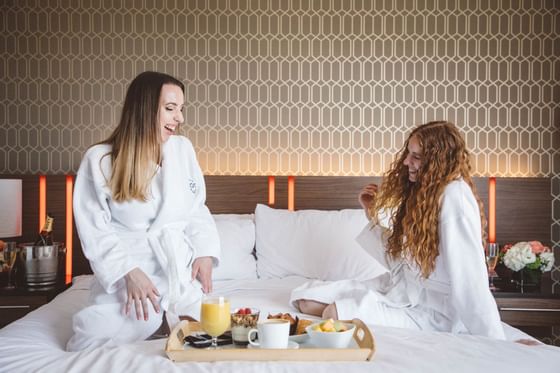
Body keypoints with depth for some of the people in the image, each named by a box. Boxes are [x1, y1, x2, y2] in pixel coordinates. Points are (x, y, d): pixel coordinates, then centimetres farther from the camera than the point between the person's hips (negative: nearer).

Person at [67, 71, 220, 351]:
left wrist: (205, 252, -5)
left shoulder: (182, 148, 5)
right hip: (127, 271, -3)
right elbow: (95, 229, -8)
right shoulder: (99, 160, -7)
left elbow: (197, 209, 9)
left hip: (181, 270, 3)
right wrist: (128, 272, -18)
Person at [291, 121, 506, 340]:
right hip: (401, 289, 9)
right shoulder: (419, 192, 8)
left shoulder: (454, 196, -21)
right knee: (305, 298, 3)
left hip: (431, 308, -9)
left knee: (335, 314, -27)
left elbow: (470, 278, -25)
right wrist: (372, 212, 8)